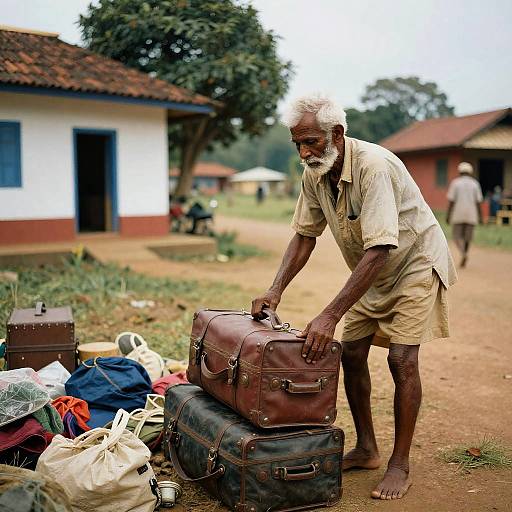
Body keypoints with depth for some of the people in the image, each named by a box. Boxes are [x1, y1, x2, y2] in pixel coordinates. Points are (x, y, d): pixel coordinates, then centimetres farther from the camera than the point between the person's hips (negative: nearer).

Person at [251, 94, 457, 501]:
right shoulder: (314, 174, -11)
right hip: (371, 271, 7)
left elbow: (379, 250, -40)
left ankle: (401, 464, 4)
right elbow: (305, 235, -1)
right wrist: (275, 290, -14)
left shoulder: (373, 166, -34)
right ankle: (366, 450, 18)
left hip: (414, 261, -7)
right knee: (351, 353, 2)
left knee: (402, 359, -12)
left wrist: (329, 316, -43)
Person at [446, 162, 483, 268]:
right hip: (471, 215, 2)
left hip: (458, 215, -2)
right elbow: (478, 202, 0)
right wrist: (480, 216, 5)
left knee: (457, 235, 7)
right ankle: (463, 261, 13)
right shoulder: (475, 183, 4)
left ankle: (463, 253, -18)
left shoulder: (455, 182, -2)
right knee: (467, 236, 11)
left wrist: (448, 215, -3)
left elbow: (451, 201, -7)